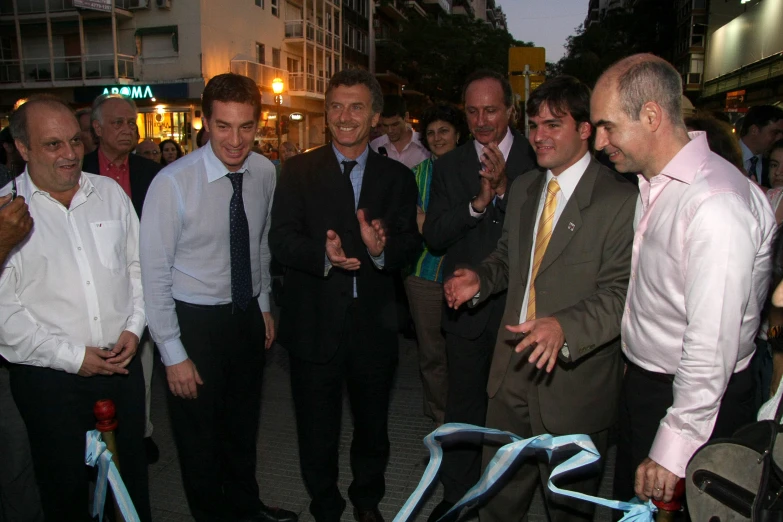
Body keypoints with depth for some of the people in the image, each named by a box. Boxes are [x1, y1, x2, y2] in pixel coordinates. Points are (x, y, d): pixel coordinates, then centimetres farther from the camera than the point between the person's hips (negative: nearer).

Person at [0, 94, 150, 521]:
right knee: (65, 486, 14)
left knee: (133, 470, 18)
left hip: (122, 364, 3)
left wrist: (133, 328, -3)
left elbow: (137, 265, 9)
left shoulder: (110, 192, 3)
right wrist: (73, 357, -13)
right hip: (49, 377, -3)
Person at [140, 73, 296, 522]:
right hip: (195, 322, -5)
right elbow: (155, 273, -16)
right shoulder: (173, 183, -22)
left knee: (244, 425, 24)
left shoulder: (264, 172, -6)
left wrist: (265, 305, 13)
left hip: (248, 316, 5)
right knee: (199, 434, 15)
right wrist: (173, 352, -14)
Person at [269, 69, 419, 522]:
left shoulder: (398, 177, 3)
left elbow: (411, 245, -4)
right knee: (317, 430, 14)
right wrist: (324, 254, -30)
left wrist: (381, 249, -26)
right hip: (315, 325, -1)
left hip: (375, 326, 2)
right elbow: (281, 239, -11)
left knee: (373, 424, 21)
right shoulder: (299, 170, -1)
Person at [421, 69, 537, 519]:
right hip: (466, 306, 2)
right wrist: (478, 204, -19)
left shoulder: (535, 159, -4)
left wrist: (506, 189, -24)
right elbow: (434, 237, -6)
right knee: (464, 405, 15)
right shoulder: (449, 166, 3)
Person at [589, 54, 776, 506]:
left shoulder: (717, 202, -27)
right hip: (643, 384, 9)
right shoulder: (652, 184, 4)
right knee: (631, 504, 24)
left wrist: (672, 451, -20)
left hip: (695, 401, -8)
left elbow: (711, 348, -27)